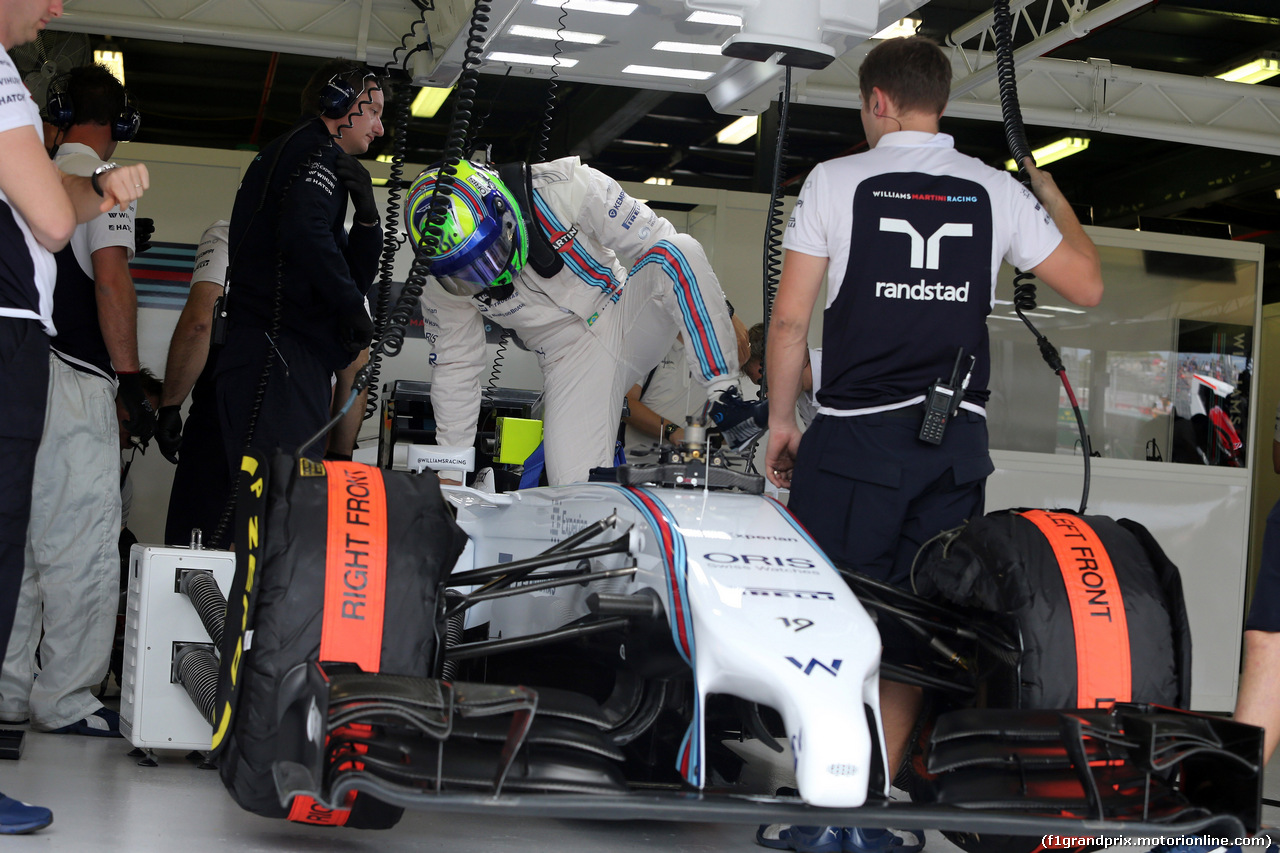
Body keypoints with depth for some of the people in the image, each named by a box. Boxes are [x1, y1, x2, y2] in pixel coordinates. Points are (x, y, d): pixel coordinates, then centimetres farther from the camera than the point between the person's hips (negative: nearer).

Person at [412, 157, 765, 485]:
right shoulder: (444, 289, -13)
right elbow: (454, 370, 0)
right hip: (572, 359, 1)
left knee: (678, 249, -31)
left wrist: (724, 317, -9)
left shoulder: (567, 188, -22)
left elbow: (652, 240, -13)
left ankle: (724, 398, -30)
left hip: (630, 317, 0)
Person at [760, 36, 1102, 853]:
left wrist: (781, 420, 11)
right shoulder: (995, 191, 8)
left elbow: (790, 318, -1)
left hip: (855, 435, -3)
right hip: (958, 443, 3)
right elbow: (1088, 284, 14)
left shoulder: (837, 180, 1)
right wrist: (1051, 193, 29)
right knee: (913, 630, 7)